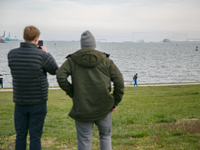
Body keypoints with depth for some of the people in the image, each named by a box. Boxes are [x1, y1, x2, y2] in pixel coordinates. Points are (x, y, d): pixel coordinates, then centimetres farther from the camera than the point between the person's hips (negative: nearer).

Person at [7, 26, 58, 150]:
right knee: (35, 136, 4)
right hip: (38, 102, -3)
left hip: (20, 102, 4)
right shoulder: (42, 55, -17)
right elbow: (55, 71, -3)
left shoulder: (12, 54, -5)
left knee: (20, 135, 13)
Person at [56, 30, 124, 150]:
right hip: (104, 107, 1)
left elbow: (60, 76, -11)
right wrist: (116, 102, 5)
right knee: (105, 136, 20)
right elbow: (119, 80, -2)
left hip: (82, 108, -1)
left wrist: (71, 93, 1)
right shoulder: (105, 60, 4)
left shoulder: (72, 60, 3)